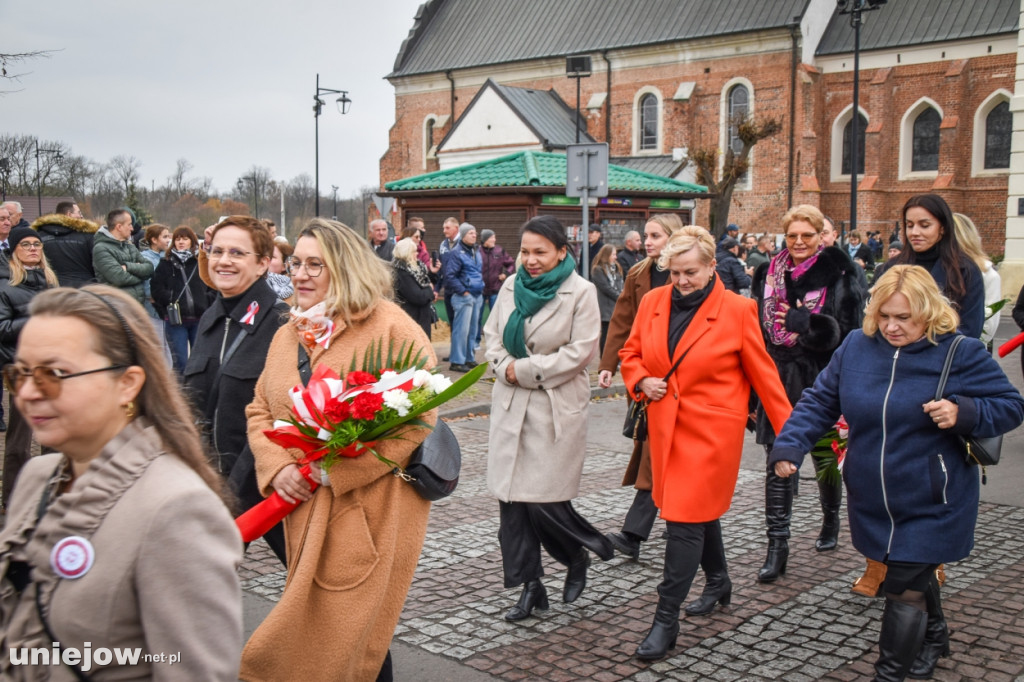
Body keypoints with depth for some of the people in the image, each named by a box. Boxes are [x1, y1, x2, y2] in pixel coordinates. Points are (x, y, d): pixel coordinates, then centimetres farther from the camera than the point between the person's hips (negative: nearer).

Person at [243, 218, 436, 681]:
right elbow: (260, 411, 14)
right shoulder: (287, 335, 12)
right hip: (305, 511, 7)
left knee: (346, 639, -3)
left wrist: (332, 470, -19)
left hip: (372, 514, -7)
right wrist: (278, 467, -7)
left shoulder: (392, 328, -11)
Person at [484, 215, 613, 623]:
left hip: (557, 410, -5)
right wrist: (504, 366, -9)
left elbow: (580, 352, -13)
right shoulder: (511, 288, 10)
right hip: (511, 406, 5)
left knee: (545, 501, -5)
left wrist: (524, 370, -12)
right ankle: (530, 586, 17)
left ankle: (578, 558, 26)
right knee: (511, 497, 3)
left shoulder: (581, 293, -6)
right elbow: (492, 337, 12)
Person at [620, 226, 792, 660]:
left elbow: (762, 372, -4)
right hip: (664, 425, 5)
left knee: (686, 517, -7)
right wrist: (641, 382, -6)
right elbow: (630, 353, 15)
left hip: (711, 429, -5)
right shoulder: (652, 303, 2)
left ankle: (666, 618, 1)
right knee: (701, 510, 21)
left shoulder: (736, 310, -9)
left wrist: (788, 432, -4)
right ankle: (719, 582, 43)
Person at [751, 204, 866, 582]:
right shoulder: (769, 274, 6)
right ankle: (777, 546, 3)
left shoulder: (839, 275, -7)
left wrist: (803, 321, -23)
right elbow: (757, 328, 11)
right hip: (778, 381, 3)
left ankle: (831, 520, 41)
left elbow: (849, 331, -12)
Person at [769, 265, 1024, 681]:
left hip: (931, 507, -4)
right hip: (873, 504, 5)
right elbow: (819, 402, 3)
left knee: (906, 591, -5)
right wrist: (788, 445, -11)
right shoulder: (856, 347, -2)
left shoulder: (960, 354, -11)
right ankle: (934, 638, 50)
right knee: (916, 576, 23)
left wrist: (963, 413, -25)